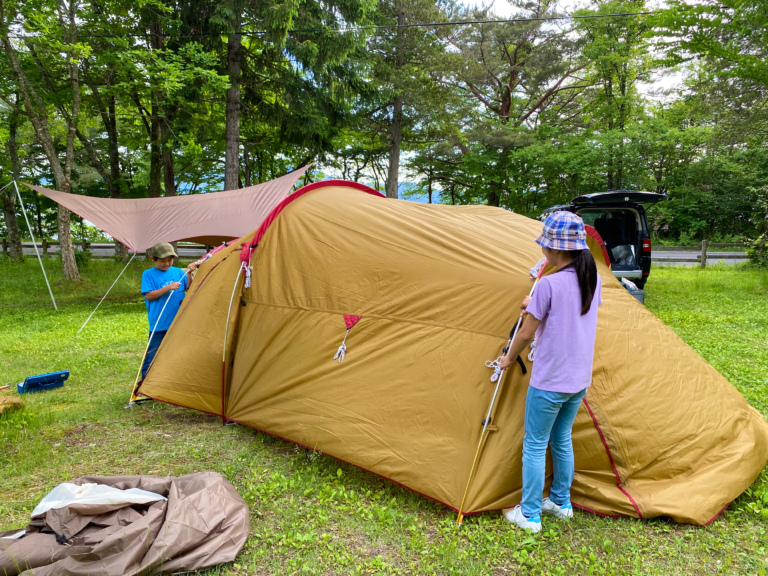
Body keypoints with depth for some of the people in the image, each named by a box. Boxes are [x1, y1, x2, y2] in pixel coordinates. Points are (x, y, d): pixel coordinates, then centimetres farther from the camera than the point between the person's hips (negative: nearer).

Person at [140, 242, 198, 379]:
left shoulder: (178, 272, 6)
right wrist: (168, 288, -19)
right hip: (158, 325, -3)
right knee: (152, 355, 2)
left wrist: (189, 273, -10)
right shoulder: (148, 274, -2)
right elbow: (149, 295, -10)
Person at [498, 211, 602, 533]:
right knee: (562, 440, 23)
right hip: (580, 381, 7)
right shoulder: (594, 280, 1)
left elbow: (527, 333, -13)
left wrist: (509, 359, 5)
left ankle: (529, 515, 19)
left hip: (548, 382, -7)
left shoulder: (549, 284, -21)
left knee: (535, 445, 7)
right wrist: (535, 308, 18)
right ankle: (561, 503, 37)